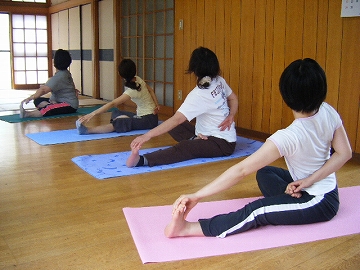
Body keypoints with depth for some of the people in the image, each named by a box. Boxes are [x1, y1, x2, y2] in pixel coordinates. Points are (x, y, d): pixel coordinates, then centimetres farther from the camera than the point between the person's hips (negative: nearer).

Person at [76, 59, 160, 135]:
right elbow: (150, 90, 5)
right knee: (115, 113, 11)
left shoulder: (132, 91, -26)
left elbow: (112, 104, -33)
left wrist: (92, 114, -36)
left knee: (119, 124, -31)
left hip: (149, 119, -10)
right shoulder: (138, 79, -4)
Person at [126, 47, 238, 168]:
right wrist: (231, 116, -1)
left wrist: (147, 135, -37)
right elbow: (233, 98, 17)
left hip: (222, 144, -9)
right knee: (174, 128, 13)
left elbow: (177, 119, -33)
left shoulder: (199, 94, -24)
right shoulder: (219, 81, 0)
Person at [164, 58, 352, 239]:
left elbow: (241, 170, -37)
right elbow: (344, 153, -8)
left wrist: (197, 196, -36)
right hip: (328, 190, 8)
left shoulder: (288, 137, -33)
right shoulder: (329, 112, -14)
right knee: (264, 173, 19)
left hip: (320, 203, -8)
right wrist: (308, 181, -15)